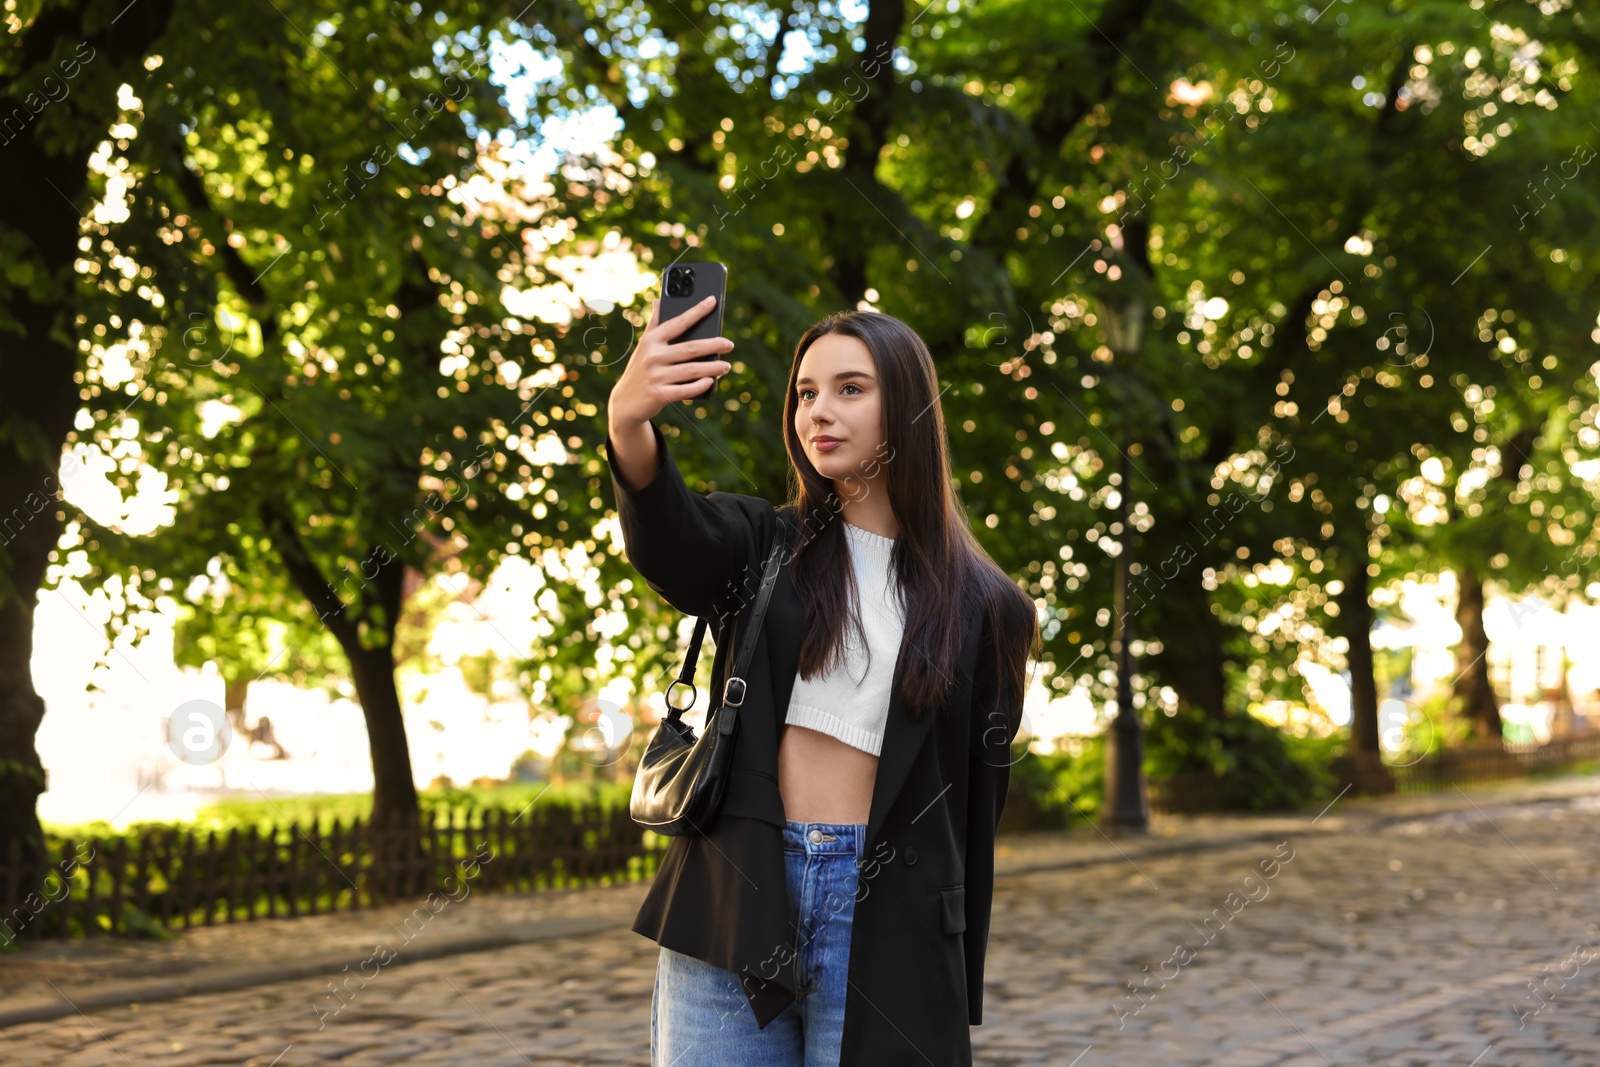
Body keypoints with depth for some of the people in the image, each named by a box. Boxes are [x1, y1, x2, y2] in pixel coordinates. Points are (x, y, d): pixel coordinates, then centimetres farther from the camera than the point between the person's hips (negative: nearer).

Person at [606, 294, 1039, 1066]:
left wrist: (957, 1003, 6)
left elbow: (975, 806, 8)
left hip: (883, 932, -1)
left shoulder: (980, 607, 7)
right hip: (731, 912, 1)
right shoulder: (761, 546, 9)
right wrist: (629, 424, -38)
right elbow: (668, 543, -16)